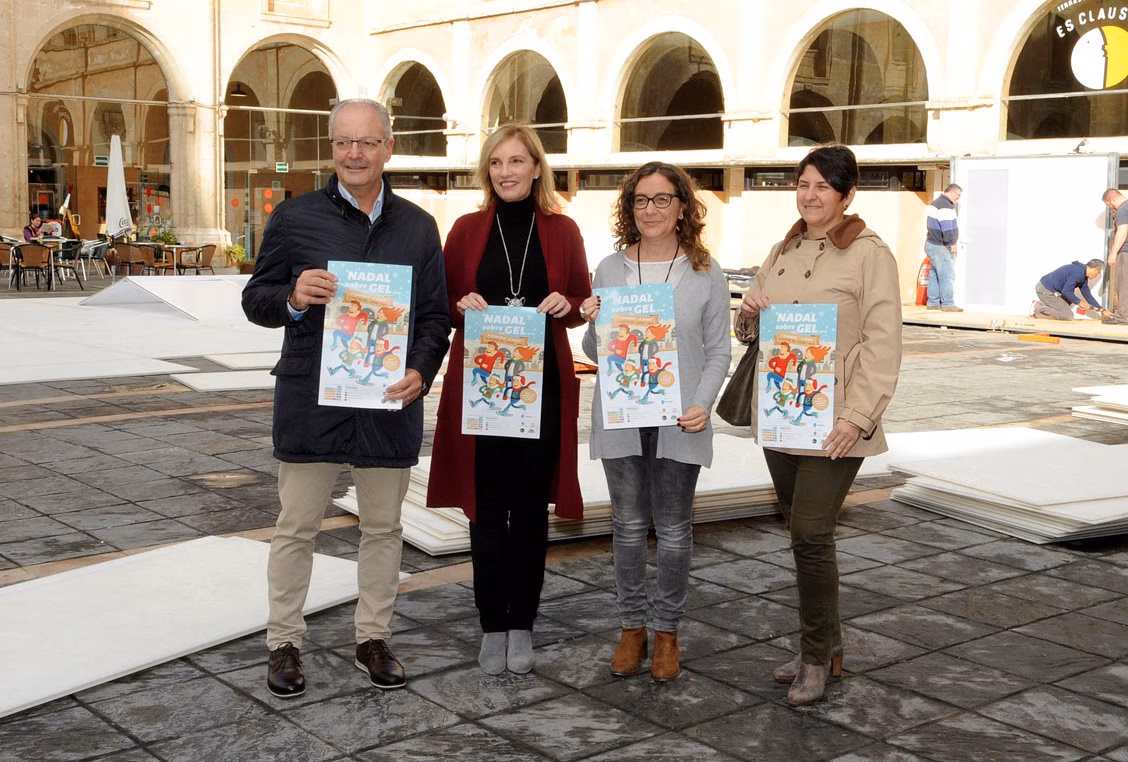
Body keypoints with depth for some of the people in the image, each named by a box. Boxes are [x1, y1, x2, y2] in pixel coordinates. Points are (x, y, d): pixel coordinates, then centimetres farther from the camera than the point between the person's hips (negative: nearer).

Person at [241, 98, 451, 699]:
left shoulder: (418, 226, 8)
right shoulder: (294, 217, 0)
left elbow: (434, 316, 10)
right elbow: (255, 301, 2)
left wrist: (420, 371, -8)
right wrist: (292, 298, -20)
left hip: (390, 403, 3)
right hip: (311, 401, -2)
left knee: (383, 528, 12)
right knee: (297, 527, 6)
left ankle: (373, 638, 28)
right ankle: (283, 643, 21)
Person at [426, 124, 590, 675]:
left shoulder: (562, 231, 6)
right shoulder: (467, 229, 5)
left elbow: (584, 304, 12)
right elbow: (440, 302, 9)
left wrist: (567, 305, -10)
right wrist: (462, 305, -12)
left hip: (543, 384, 0)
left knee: (531, 505, 6)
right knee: (487, 505, 1)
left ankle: (522, 625, 17)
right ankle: (492, 626, 12)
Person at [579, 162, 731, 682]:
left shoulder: (706, 273, 1)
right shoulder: (610, 269, 6)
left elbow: (718, 351, 2)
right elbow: (594, 353, 10)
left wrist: (703, 404, -13)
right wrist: (594, 323, -12)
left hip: (679, 421, -1)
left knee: (674, 529, 7)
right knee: (629, 526, 9)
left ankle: (667, 629, 21)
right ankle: (632, 626, 22)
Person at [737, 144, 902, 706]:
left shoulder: (869, 254, -6)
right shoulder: (784, 251, 15)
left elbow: (883, 343, -12)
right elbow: (750, 332, 21)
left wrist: (859, 416, -20)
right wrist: (749, 314, -3)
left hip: (833, 423, -7)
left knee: (811, 534, -10)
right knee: (803, 533, 13)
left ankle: (816, 657, 7)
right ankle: (825, 644, 27)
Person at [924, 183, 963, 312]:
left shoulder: (937, 203, 17)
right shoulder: (945, 207, -18)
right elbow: (947, 228, -24)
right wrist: (952, 243, -10)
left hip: (932, 244, 11)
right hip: (939, 247, -11)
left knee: (935, 275, 12)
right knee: (947, 275, -9)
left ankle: (933, 302, 15)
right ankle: (947, 304, -8)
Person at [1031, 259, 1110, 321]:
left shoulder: (1083, 276, 18)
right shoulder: (1078, 272, -16)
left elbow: (1088, 295, 23)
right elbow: (1066, 291, -21)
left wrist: (1102, 310, 22)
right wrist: (1079, 302, -9)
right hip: (1046, 290, -10)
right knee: (1068, 316, -8)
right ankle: (1037, 308, -10)